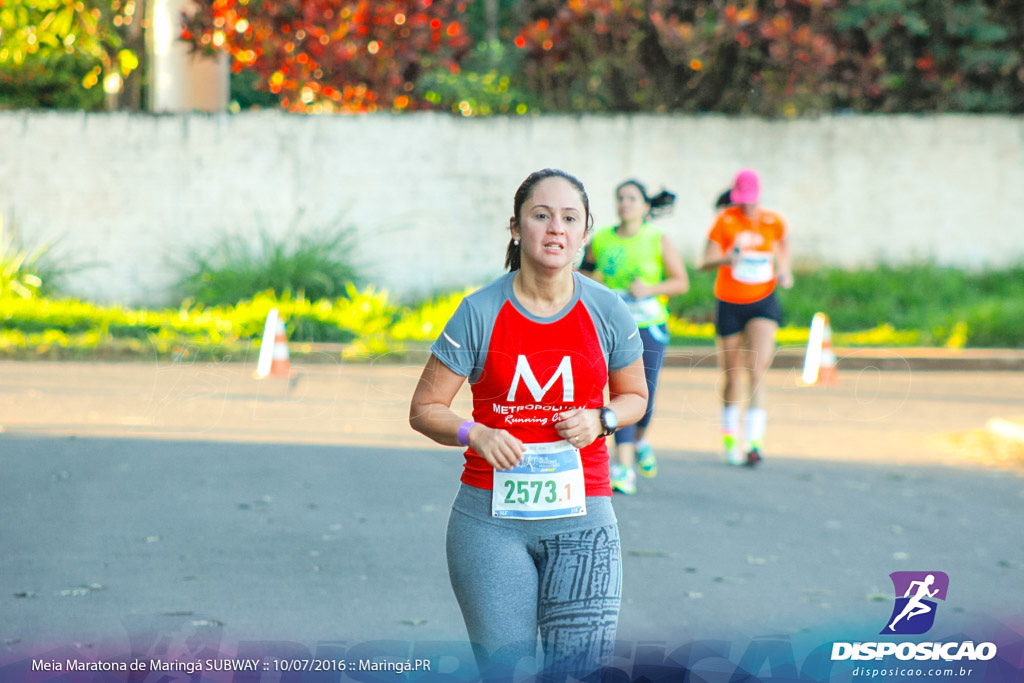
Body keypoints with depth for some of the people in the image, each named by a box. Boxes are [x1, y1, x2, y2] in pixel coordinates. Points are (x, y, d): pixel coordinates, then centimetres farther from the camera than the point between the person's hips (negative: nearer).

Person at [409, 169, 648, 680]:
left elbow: (634, 396, 18)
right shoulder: (480, 312, -3)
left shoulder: (606, 311, 3)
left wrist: (600, 420, -4)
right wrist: (475, 434, -17)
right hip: (492, 516, -1)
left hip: (581, 515, 1)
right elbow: (424, 410, 2)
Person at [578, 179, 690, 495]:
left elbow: (681, 282, 1)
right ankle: (624, 467, -13)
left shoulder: (659, 241, 0)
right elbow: (585, 272, 19)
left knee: (645, 394, 1)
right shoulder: (600, 240, 5)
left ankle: (641, 439, 35)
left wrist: (650, 289, -15)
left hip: (650, 326, 0)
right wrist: (590, 279, -5)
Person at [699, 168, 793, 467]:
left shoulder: (773, 221, -1)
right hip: (729, 304, 0)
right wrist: (723, 260, -37)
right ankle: (730, 436, 31)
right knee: (732, 376, 9)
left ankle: (754, 441, -21)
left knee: (757, 371, -17)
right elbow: (705, 262, -16)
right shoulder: (725, 220, -8)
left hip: (763, 302, 0)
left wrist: (784, 270, 4)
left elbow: (783, 243, 22)